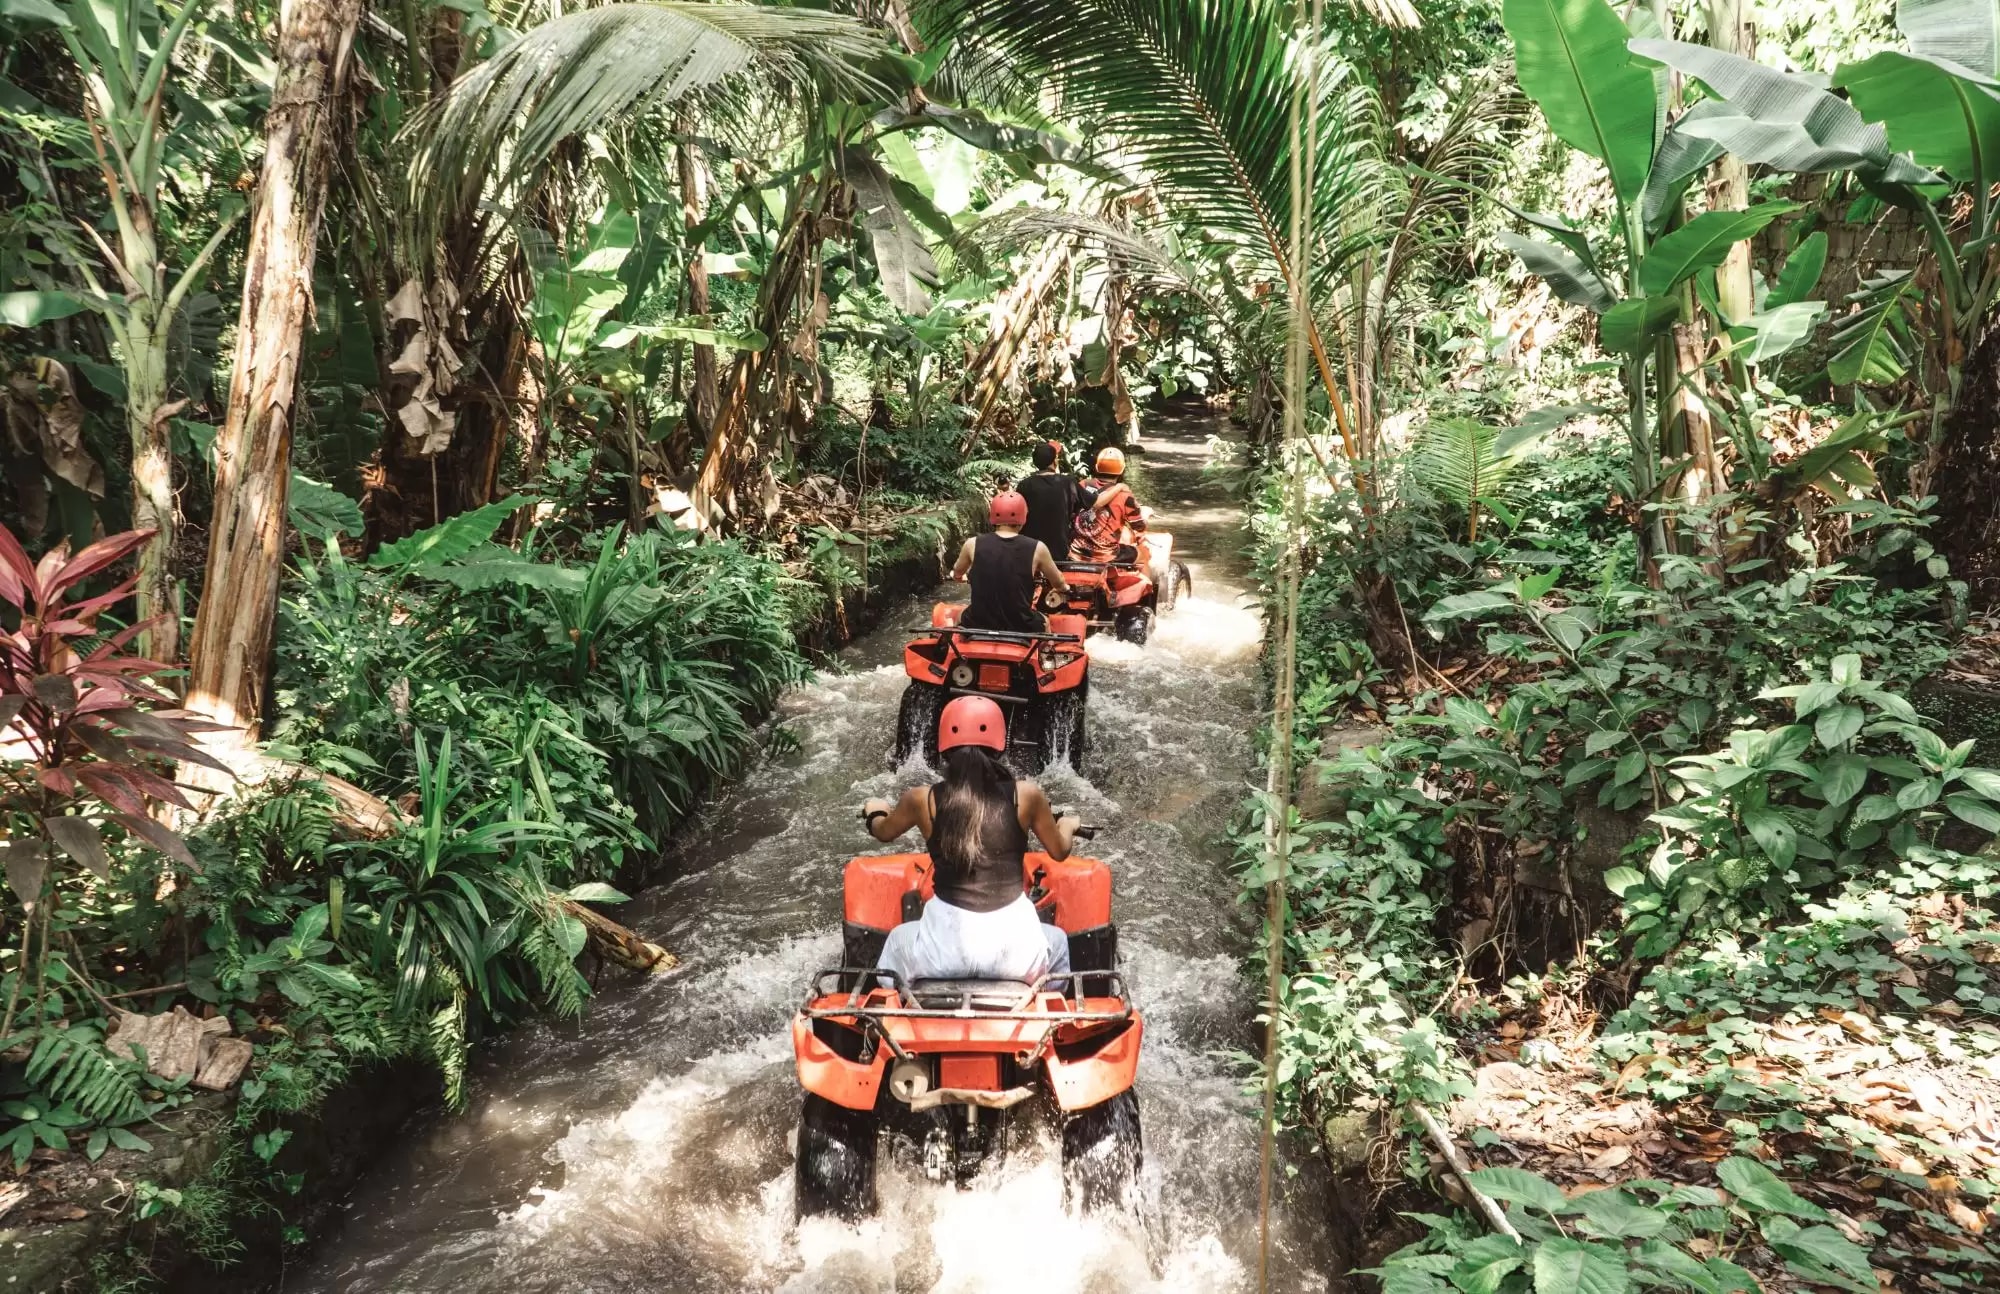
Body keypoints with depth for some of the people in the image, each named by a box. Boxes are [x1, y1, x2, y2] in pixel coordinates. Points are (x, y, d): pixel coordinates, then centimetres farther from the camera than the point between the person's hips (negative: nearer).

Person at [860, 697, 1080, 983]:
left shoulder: (923, 799, -3)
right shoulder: (1026, 795, -5)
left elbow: (883, 833, 19)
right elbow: (1059, 852, 14)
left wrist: (875, 811, 43)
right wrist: (1068, 826, 37)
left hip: (943, 949, 0)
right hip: (1014, 948, 0)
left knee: (898, 940, 35)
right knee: (1057, 940, 35)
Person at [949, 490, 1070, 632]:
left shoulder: (973, 544, -6)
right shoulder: (1037, 548, -9)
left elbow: (957, 574, 17)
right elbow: (1058, 583, 9)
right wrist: (1065, 588, 34)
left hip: (978, 626, 1)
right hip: (1020, 630, -1)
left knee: (960, 615, 35)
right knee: (1044, 622, 34)